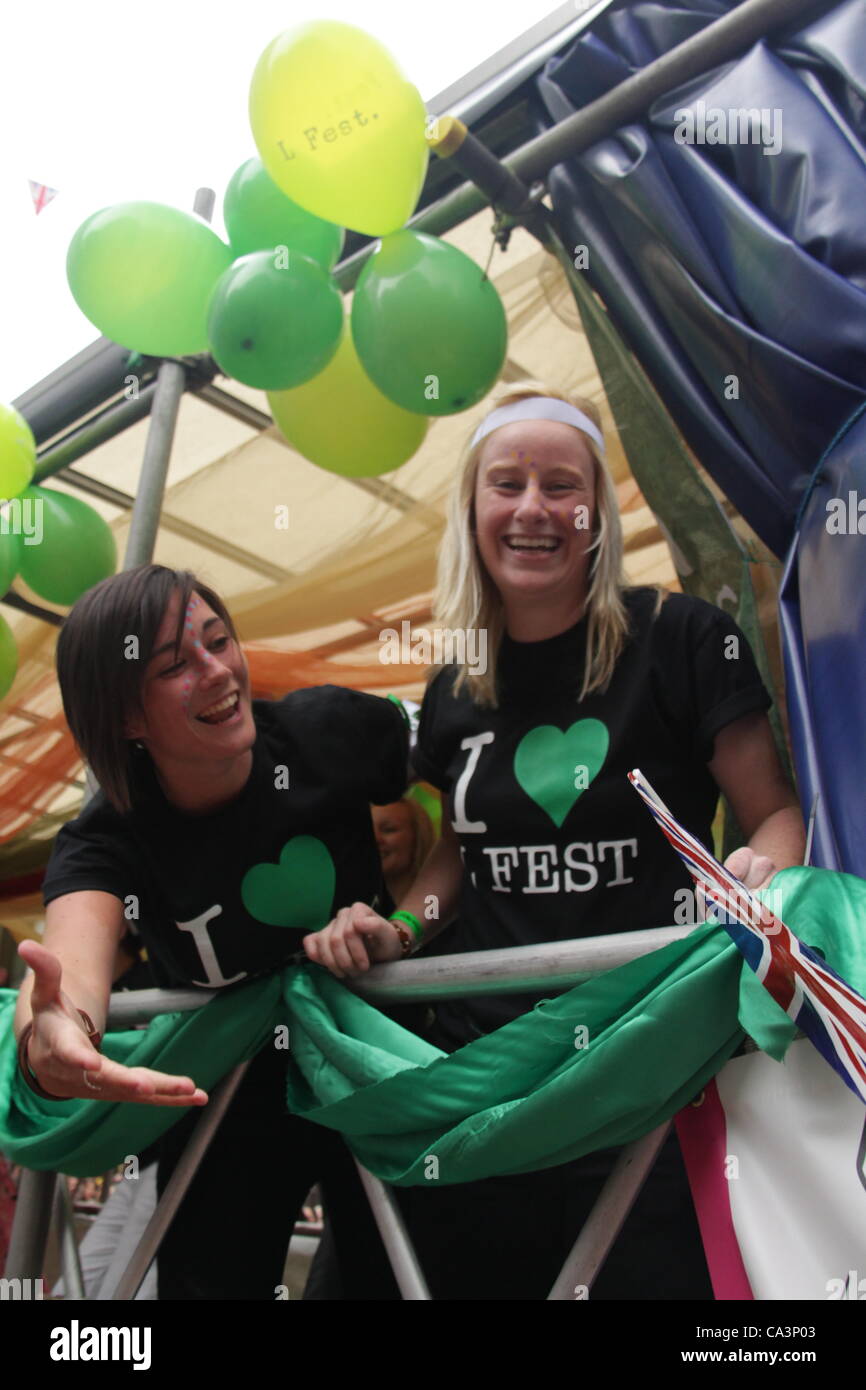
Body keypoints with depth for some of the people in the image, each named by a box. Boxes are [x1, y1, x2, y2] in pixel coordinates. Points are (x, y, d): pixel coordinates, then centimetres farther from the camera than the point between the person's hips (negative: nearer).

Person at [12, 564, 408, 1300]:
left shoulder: (335, 731, -22)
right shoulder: (105, 842, -23)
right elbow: (71, 954, -45)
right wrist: (49, 1037, -65)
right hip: (228, 1110, -1)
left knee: (394, 1279, 14)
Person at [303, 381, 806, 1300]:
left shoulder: (680, 640, -6)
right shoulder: (455, 689, 9)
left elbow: (775, 812, -2)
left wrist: (762, 872, -24)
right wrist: (395, 930, 3)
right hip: (482, 1052, 4)